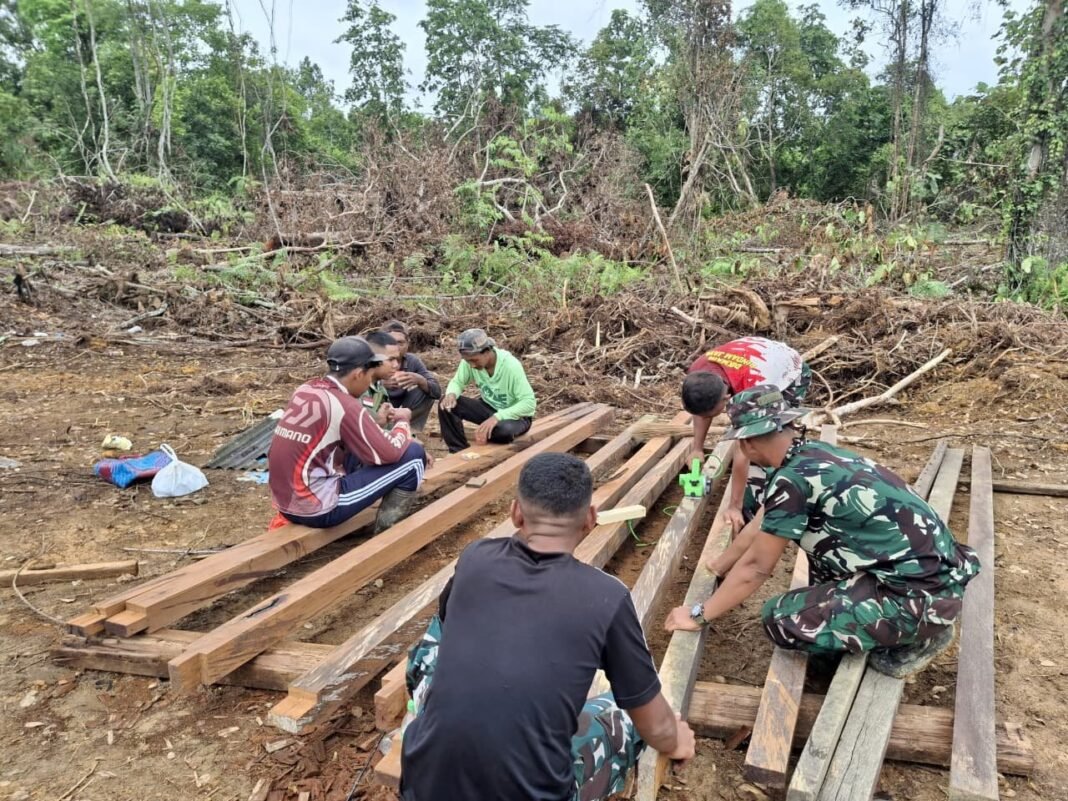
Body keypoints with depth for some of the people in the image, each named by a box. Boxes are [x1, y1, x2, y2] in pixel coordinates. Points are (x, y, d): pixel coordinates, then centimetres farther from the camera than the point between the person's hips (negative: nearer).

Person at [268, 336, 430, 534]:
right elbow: (390, 454, -13)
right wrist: (402, 422, 5)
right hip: (318, 509, -8)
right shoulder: (344, 406, -18)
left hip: (286, 504, 9)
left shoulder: (305, 391, 6)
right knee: (413, 456, -5)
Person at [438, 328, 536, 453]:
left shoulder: (510, 365, -30)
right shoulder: (471, 360, -16)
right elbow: (457, 382, -2)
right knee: (447, 405, -15)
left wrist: (497, 417, -41)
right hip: (489, 407, 5)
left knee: (503, 429, -39)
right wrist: (451, 394, -27)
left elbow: (530, 402, -31)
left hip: (516, 414, -5)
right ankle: (460, 452, -6)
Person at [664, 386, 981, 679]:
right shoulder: (813, 454, 7)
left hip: (923, 595, -9)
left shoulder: (794, 479, -19)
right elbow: (757, 531, 20)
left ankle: (914, 637, 3)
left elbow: (755, 566, -10)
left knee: (780, 619, -8)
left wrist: (699, 615, 1)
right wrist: (714, 569, 31)